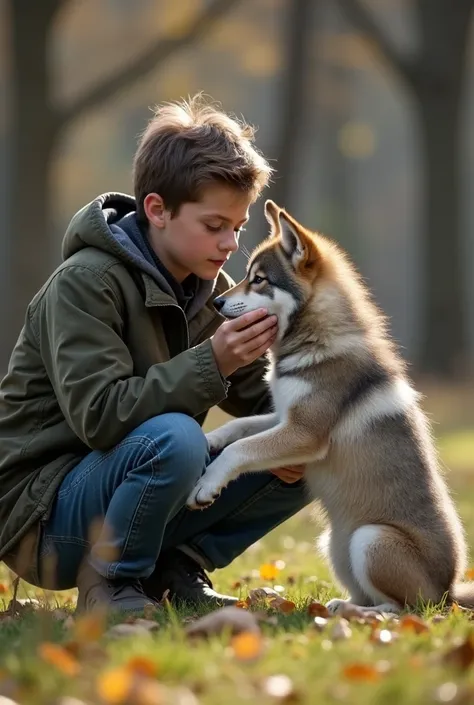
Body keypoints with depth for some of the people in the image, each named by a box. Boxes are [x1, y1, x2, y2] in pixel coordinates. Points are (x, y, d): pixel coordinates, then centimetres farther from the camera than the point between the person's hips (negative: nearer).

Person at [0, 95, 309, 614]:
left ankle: (177, 567, 1)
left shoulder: (214, 291, 6)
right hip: (43, 515, -7)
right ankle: (108, 583, -14)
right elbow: (99, 417, -28)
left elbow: (262, 397, 9)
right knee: (174, 439, -36)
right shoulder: (84, 284, -18)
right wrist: (210, 363, -34)